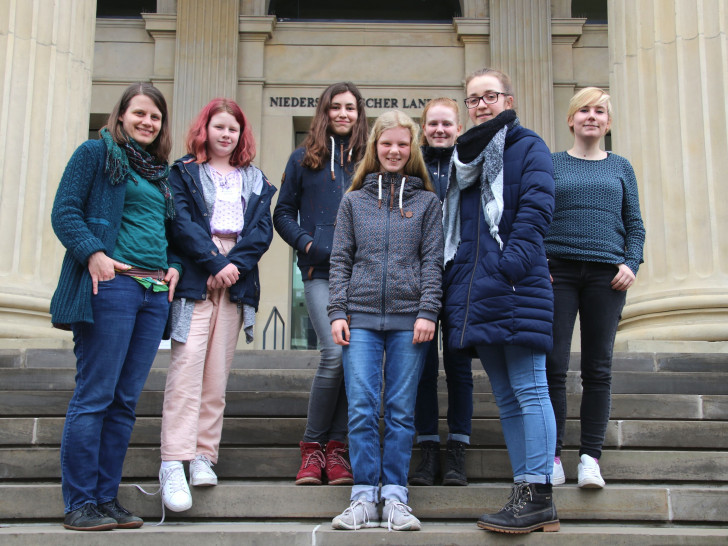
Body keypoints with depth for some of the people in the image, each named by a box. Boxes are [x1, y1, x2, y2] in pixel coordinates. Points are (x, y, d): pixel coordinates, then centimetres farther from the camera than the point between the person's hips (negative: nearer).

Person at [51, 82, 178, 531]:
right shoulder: (96, 153, 4)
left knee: (125, 401, 7)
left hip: (155, 292, 6)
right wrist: (93, 254, -18)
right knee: (94, 396, -5)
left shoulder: (161, 172, 22)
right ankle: (80, 504, 2)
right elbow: (65, 212, -4)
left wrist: (173, 266, 8)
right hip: (112, 283, -6)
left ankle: (107, 498, 14)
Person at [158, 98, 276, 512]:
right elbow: (182, 224, -2)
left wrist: (235, 264, -8)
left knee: (218, 373, 0)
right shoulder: (184, 173, 12)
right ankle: (174, 463, -16)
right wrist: (215, 263, -12)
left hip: (238, 281, 3)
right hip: (195, 278, -3)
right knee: (188, 363, -14)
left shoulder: (255, 180, 20)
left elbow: (263, 229, 8)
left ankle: (204, 457, 3)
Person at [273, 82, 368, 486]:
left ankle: (336, 447, 5)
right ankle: (313, 445, 0)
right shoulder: (304, 159, 13)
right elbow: (283, 213, 12)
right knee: (335, 352, -16)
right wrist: (309, 244, -4)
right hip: (320, 271, -2)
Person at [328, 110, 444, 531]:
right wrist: (338, 312, 1)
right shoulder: (354, 200, 13)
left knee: (402, 410, 1)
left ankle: (395, 497, 8)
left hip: (409, 318, -1)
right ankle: (365, 498, 3)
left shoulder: (427, 201, 10)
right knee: (362, 409, -4)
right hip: (362, 317, 1)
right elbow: (341, 260, 11)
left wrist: (427, 312, -6)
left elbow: (433, 261, 4)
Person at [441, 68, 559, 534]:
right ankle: (527, 496, 12)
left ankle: (537, 495, -4)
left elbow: (535, 210, -9)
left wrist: (511, 264, -19)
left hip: (517, 286, -7)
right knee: (506, 397, 7)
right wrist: (458, 281, 6)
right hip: (476, 292, 7)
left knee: (529, 390, -7)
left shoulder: (528, 147, 4)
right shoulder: (465, 155, 23)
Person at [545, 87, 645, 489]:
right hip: (558, 271, -1)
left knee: (598, 369, 1)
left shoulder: (620, 168, 15)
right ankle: (552, 456, 1)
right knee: (553, 366, -6)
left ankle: (590, 458, 5)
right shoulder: (551, 164, 11)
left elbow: (634, 224, 13)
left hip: (606, 274, 1)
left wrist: (631, 263, -3)